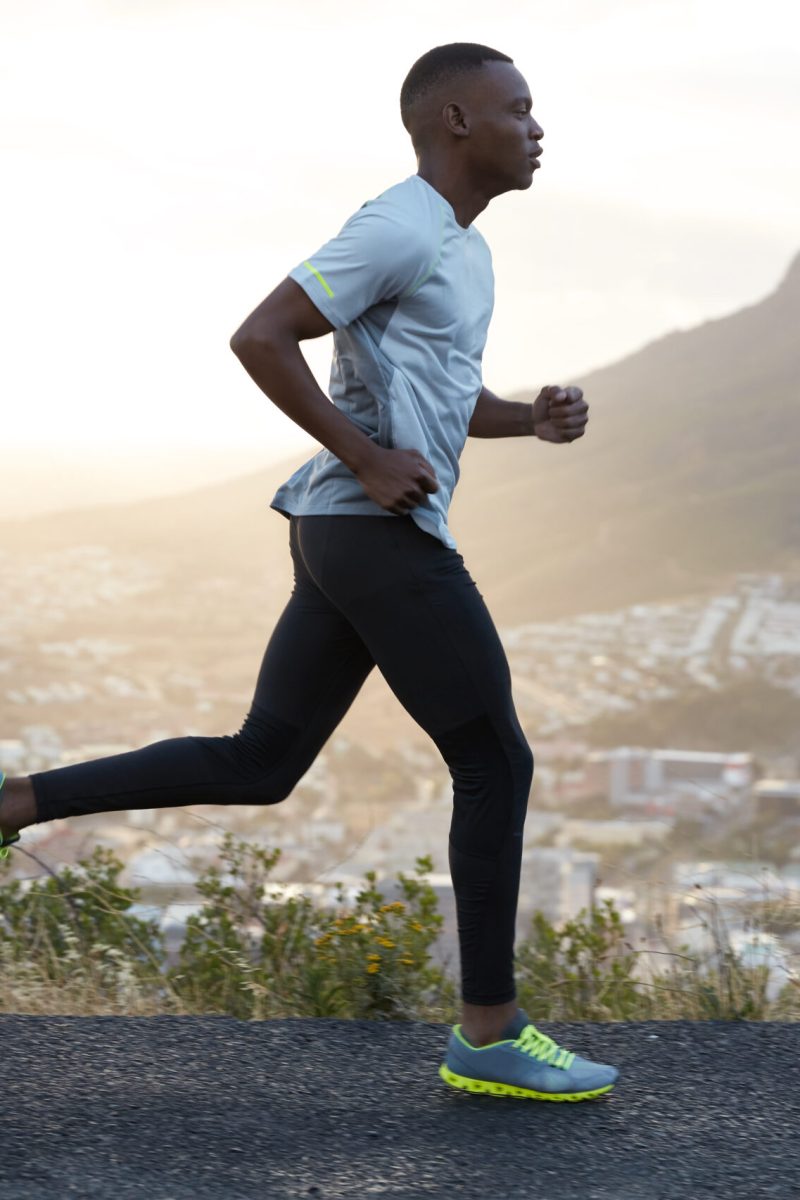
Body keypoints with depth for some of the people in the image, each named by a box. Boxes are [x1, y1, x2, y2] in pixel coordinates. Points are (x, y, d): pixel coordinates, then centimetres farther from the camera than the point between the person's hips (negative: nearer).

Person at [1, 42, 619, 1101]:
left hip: (344, 539, 10)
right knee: (495, 765, -2)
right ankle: (489, 1035, 5)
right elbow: (259, 338, -18)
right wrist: (366, 459, -17)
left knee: (257, 765, 10)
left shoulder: (455, 247, 21)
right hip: (384, 537, -10)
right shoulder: (397, 229, -11)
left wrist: (536, 418, 10)